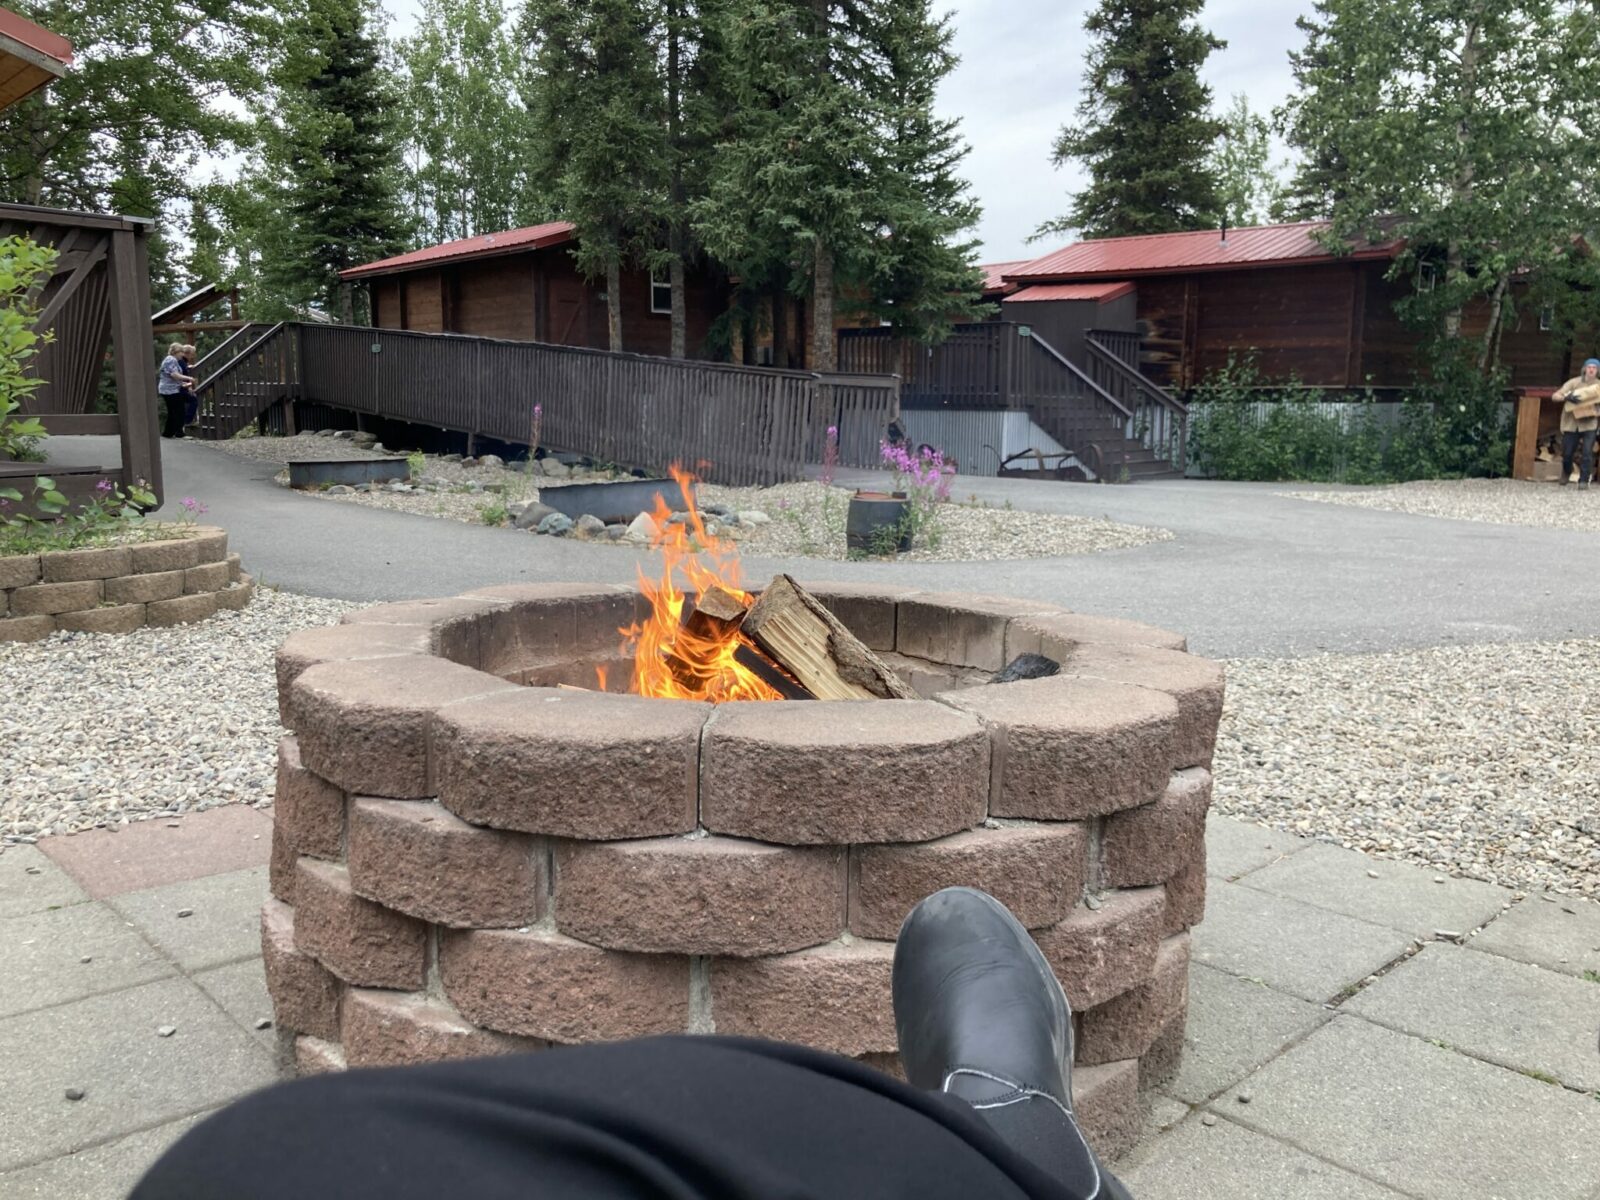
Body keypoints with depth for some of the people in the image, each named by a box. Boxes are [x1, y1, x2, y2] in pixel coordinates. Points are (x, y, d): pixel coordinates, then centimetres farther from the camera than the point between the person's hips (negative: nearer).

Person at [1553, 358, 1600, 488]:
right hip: (1571, 423, 0)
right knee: (1566, 453, 7)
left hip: (1589, 424, 0)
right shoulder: (1574, 382, -4)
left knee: (1587, 453, -14)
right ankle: (1566, 474, 36)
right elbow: (1556, 395, -10)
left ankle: (1584, 481, -6)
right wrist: (1567, 397, -30)